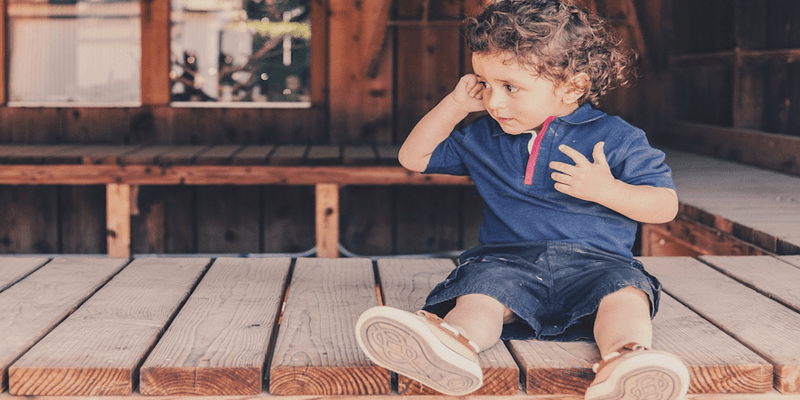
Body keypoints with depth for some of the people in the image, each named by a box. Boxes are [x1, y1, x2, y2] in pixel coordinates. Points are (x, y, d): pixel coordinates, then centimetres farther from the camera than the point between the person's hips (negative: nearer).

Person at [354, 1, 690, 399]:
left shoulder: (616, 138, 5)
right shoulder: (483, 138, 18)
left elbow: (666, 205, 4)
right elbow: (413, 157, 26)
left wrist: (606, 189, -14)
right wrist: (455, 105, 13)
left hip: (595, 261, -2)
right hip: (508, 259, 2)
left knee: (623, 290, -35)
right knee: (481, 288, -32)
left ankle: (621, 361, -65)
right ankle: (454, 343, -65)